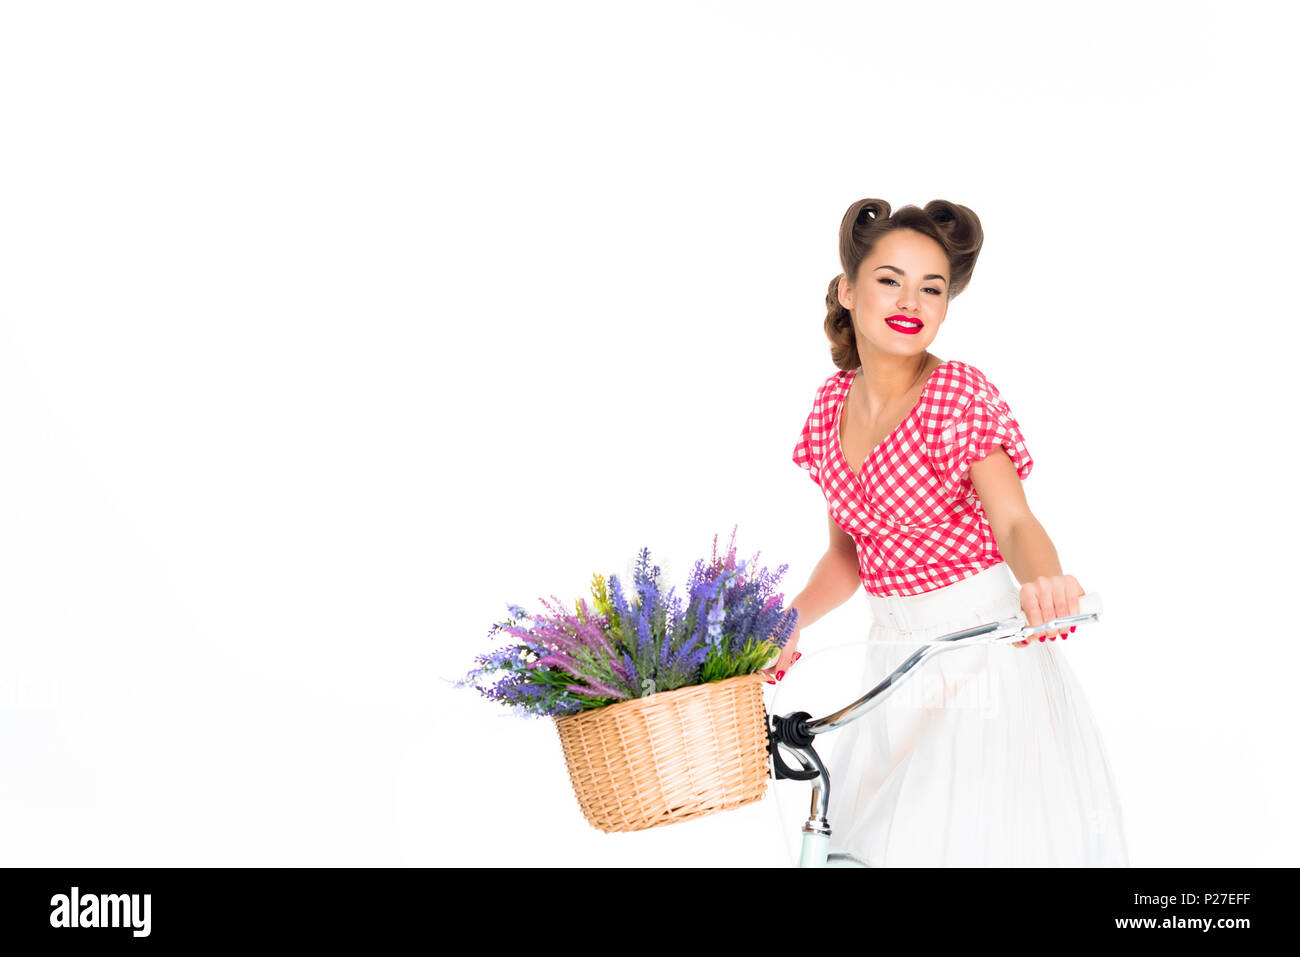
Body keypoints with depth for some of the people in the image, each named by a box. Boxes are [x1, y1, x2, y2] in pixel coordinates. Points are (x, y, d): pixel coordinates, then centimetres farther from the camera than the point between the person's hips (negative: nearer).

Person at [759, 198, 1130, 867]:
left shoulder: (960, 392, -15)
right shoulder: (834, 400, 2)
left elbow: (1012, 521, -28)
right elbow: (847, 551, 9)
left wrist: (1042, 579, -50)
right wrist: (788, 625, -7)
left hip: (985, 650, -6)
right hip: (894, 654, 6)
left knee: (982, 839, -3)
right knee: (880, 842, 14)